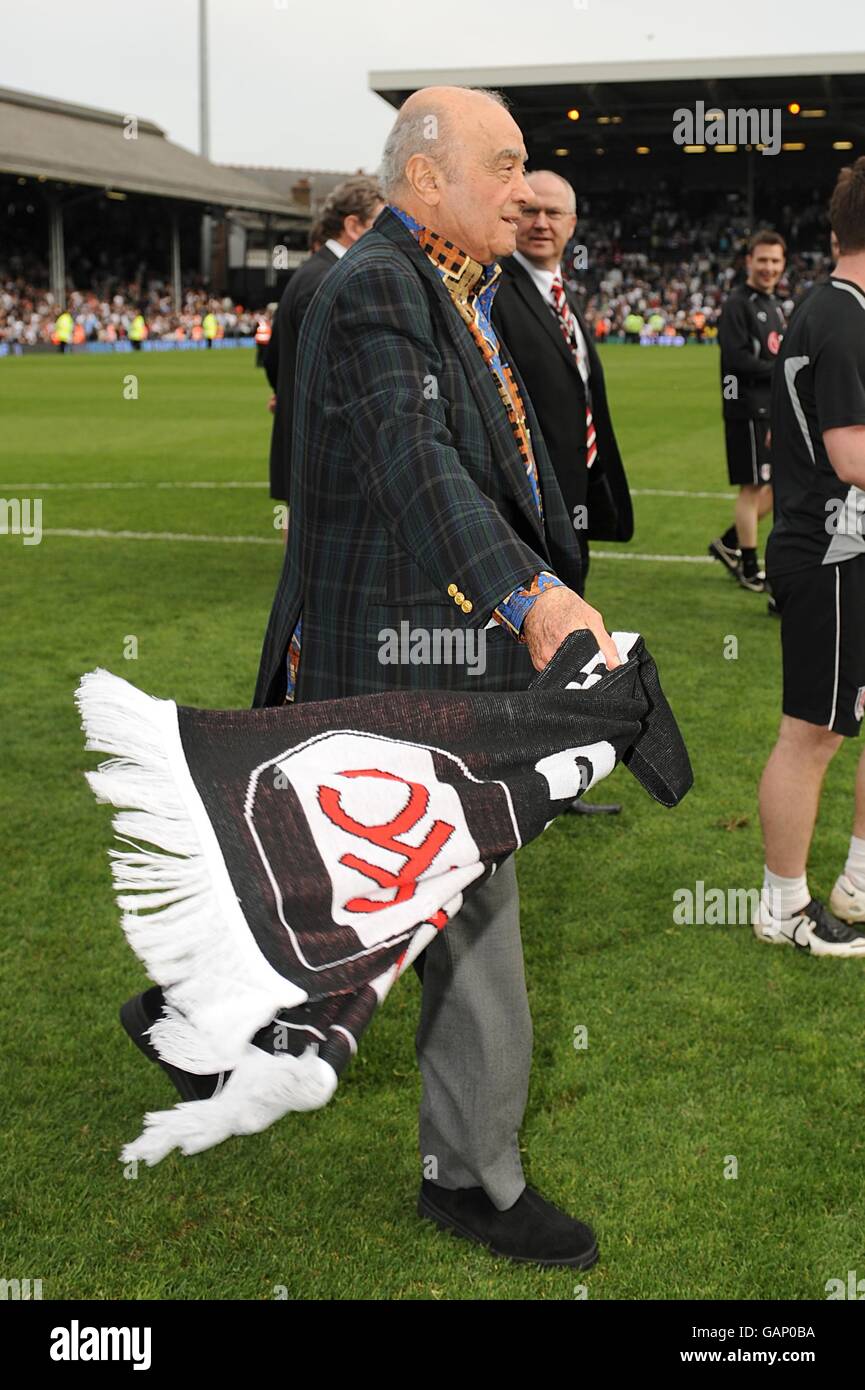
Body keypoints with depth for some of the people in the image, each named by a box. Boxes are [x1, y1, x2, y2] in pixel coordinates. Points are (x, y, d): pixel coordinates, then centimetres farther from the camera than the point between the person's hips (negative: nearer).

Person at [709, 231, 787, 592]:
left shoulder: (775, 305, 18)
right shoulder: (738, 303, -10)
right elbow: (737, 357, -20)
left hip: (774, 408, 9)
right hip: (748, 409, -9)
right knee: (753, 485, -2)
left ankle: (729, 543, 23)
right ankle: (749, 568, 8)